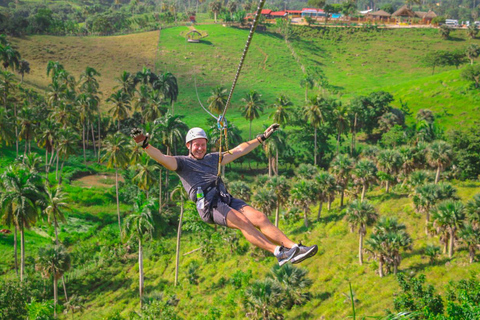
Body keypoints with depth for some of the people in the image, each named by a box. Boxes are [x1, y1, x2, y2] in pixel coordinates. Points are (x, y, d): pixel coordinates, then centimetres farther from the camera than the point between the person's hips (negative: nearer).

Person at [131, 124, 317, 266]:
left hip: (226, 199, 6)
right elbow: (162, 159, -5)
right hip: (207, 204, -6)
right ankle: (278, 252, -42)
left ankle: (293, 247, -29)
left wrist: (263, 137, 38)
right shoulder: (182, 162, 14)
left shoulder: (213, 158, 30)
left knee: (259, 217, -18)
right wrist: (145, 144, -23)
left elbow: (239, 150, 36)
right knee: (243, 222, -29)